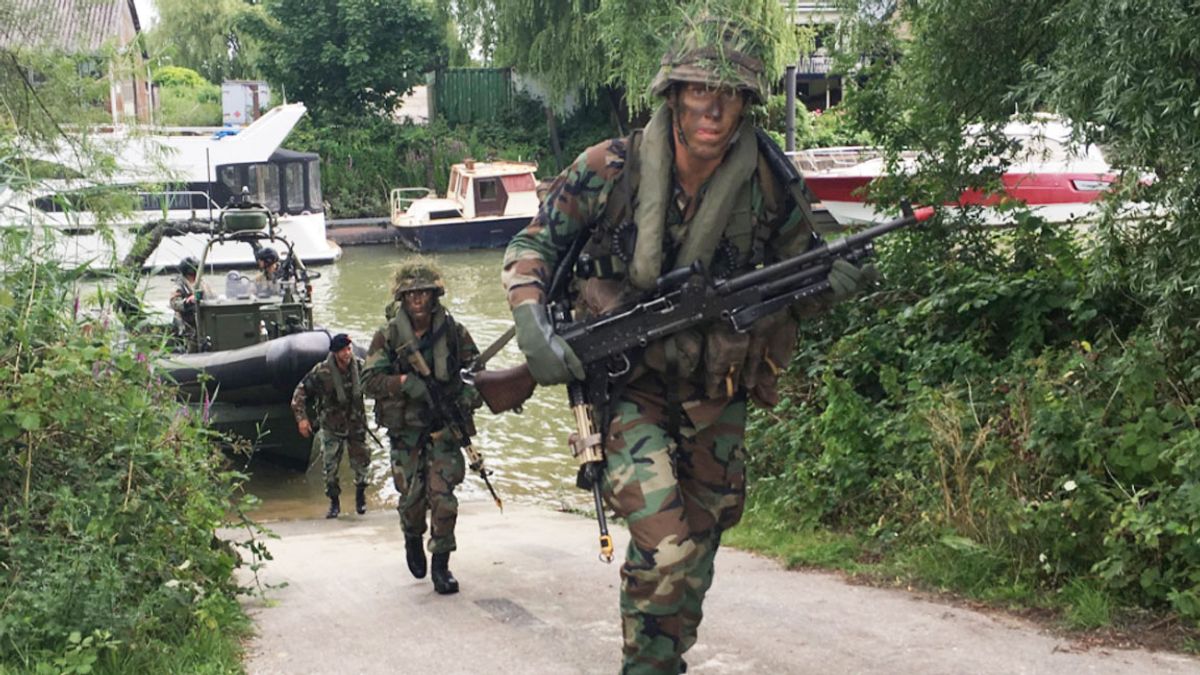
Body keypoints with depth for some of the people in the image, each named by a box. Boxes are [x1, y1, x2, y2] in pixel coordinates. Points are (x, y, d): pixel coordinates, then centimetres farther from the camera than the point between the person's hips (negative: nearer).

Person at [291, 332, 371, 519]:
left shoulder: (361, 367, -11)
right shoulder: (321, 372, -18)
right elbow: (301, 391, -9)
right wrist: (301, 417, -16)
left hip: (356, 425, 2)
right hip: (331, 428, -1)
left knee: (361, 463, 5)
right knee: (330, 466, 1)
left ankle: (360, 493, 31)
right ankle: (334, 502, 18)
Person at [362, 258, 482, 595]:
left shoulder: (453, 331, -2)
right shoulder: (387, 337, -4)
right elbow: (371, 380, -11)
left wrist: (471, 394, -12)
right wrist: (404, 382, -27)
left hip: (444, 428, 0)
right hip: (405, 431, 0)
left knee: (442, 497, -7)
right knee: (411, 497, 5)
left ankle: (441, 565, 5)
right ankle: (413, 539, 37)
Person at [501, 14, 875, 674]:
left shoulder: (769, 190, -8)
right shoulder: (609, 170, -15)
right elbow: (530, 247, -4)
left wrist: (829, 281, -18)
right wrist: (533, 327, -22)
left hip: (716, 397, 4)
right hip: (627, 387, -4)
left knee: (697, 550, 16)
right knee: (662, 544, -21)